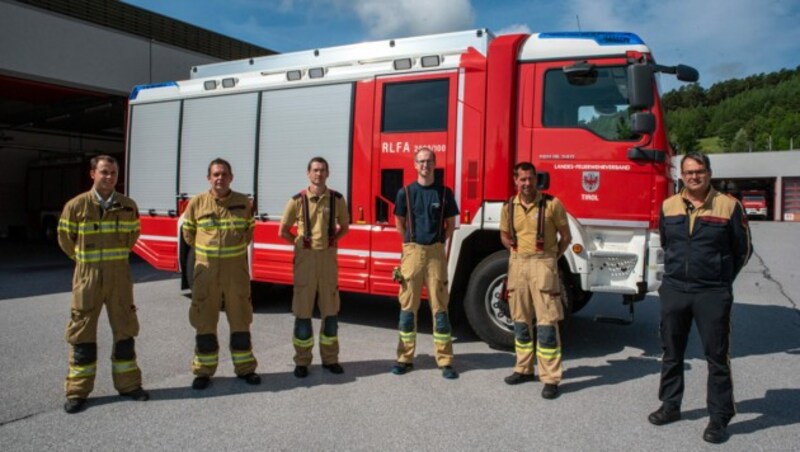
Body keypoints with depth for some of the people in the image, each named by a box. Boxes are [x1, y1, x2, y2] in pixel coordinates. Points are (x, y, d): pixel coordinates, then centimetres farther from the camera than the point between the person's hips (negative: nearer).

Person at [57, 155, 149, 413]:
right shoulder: (76, 206, -6)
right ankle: (77, 391, 14)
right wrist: (85, 260, 12)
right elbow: (65, 238, 5)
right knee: (83, 333, 4)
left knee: (124, 330, 8)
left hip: (120, 275, 2)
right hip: (88, 276, -2)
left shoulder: (128, 206, 0)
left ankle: (128, 384, 19)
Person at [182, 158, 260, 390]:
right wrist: (206, 249, 8)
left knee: (240, 320, 9)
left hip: (236, 270, 1)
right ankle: (203, 371, 20)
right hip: (206, 271, 0)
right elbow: (188, 233, 11)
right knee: (205, 322, 7)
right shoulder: (197, 203, -1)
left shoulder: (244, 202, 1)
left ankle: (244, 368, 22)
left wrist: (237, 247, 6)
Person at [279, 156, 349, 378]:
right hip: (305, 258, -2)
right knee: (303, 311, 2)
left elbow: (344, 227, 16)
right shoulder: (297, 200, -2)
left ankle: (330, 358, 20)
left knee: (330, 310, 7)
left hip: (329, 258, 2)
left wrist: (332, 240, 3)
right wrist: (300, 243, 0)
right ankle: (302, 361, 13)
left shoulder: (337, 199, 3)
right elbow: (283, 231, 6)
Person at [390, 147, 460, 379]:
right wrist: (413, 242, 11)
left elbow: (450, 224, 11)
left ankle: (445, 361, 8)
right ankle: (405, 358, 14)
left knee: (440, 307, 1)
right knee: (408, 306, 4)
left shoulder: (444, 192, 4)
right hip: (412, 252, 0)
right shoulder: (405, 192, 4)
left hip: (436, 253, 0)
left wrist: (436, 242, 5)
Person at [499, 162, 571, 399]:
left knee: (547, 322, -5)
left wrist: (551, 258, 3)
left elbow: (566, 236, 2)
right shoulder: (509, 207, 5)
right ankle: (524, 369, 27)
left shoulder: (552, 203, -7)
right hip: (517, 264, 5)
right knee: (520, 320, 13)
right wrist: (519, 254, 12)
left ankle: (551, 379, 2)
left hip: (543, 264, -4)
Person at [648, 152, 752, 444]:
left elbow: (743, 250, 4)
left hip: (712, 295, -3)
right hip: (673, 291, 4)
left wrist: (721, 280, 9)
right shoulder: (668, 206, 4)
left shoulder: (729, 206, -6)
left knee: (717, 357, 3)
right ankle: (670, 406, 29)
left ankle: (719, 418, 15)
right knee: (671, 353, 14)